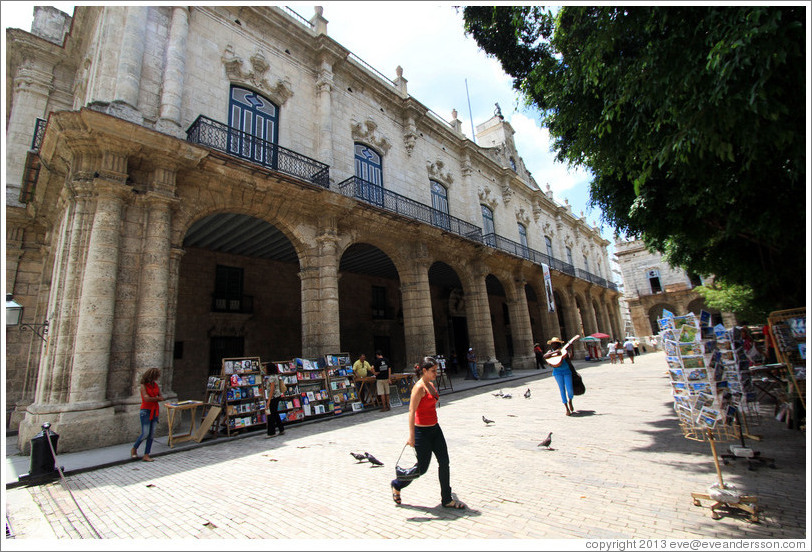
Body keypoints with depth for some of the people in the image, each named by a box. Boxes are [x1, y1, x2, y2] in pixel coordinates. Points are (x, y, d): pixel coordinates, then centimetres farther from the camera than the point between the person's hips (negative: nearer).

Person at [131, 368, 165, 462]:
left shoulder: (155, 385, 8)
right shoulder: (143, 385, -9)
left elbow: (161, 397, 4)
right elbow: (146, 398, -19)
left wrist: (152, 399, -13)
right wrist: (157, 398, -7)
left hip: (154, 411, 5)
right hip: (146, 411, -5)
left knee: (151, 434, 3)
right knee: (145, 433, -6)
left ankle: (146, 456, 8)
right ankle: (134, 449, 22)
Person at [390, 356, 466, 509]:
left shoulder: (431, 385, 7)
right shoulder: (419, 388, -20)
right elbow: (411, 411, -23)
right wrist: (411, 436, -26)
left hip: (435, 428, 8)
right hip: (422, 431, -8)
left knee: (444, 462, 8)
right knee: (422, 467, 5)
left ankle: (447, 499, 22)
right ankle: (396, 485, 28)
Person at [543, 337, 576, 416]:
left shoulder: (563, 350, 6)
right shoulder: (551, 351, 8)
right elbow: (545, 356, -12)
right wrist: (554, 352, -18)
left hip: (567, 371, -1)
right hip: (557, 372, 1)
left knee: (569, 389, -6)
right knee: (562, 389, -1)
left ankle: (570, 401, 27)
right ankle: (567, 408, 7)